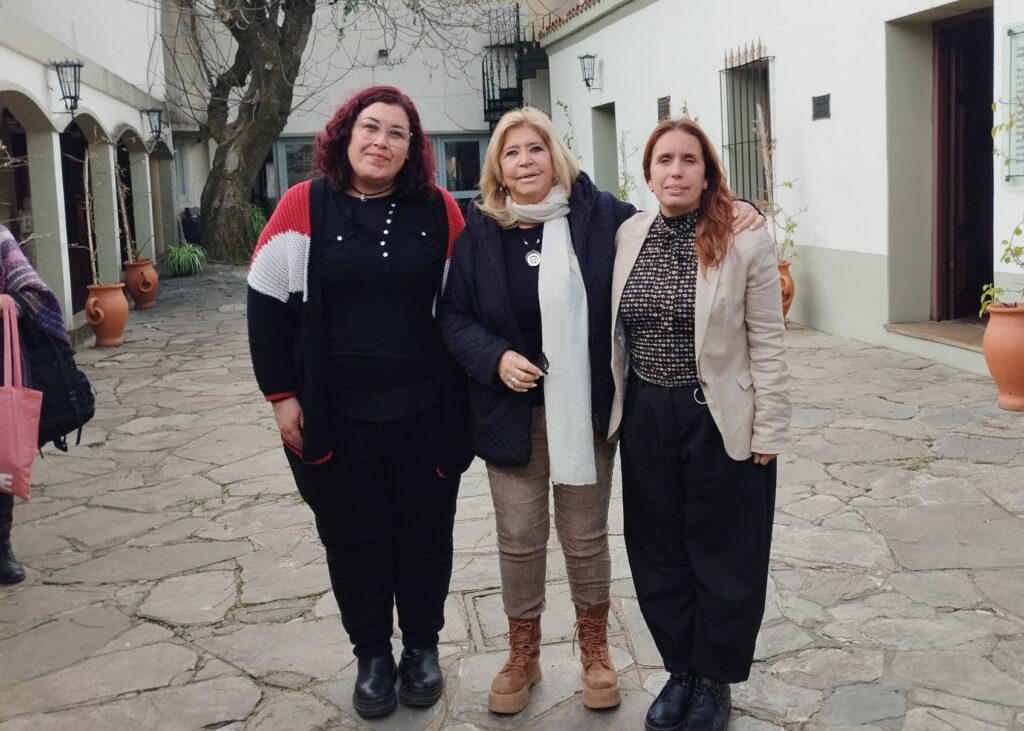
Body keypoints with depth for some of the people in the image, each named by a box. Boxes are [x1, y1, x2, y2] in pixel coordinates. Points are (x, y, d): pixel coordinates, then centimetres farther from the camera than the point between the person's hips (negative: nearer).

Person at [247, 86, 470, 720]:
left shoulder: (438, 209, -1)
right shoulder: (306, 206, -4)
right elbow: (268, 305, -1)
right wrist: (282, 395, -3)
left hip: (426, 413, 1)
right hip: (335, 418, 0)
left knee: (424, 533, 13)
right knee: (353, 539, 11)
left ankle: (423, 647, 33)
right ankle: (373, 655, 30)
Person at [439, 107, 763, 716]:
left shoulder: (598, 213, -4)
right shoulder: (481, 231, -1)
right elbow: (455, 317, 2)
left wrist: (732, 213, -8)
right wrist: (496, 358, -14)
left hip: (587, 410, -1)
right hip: (513, 412, 1)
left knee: (586, 538, 12)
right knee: (520, 539, 11)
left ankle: (595, 650, 35)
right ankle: (523, 654, 32)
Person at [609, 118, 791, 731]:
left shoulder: (745, 243, -11)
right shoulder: (628, 236, 2)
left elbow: (768, 345, -8)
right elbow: (615, 333, 8)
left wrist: (769, 433, -9)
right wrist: (618, 410, 8)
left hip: (721, 421, -4)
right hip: (646, 418, 4)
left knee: (723, 556, 10)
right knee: (658, 553, 14)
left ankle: (714, 679, 30)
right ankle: (681, 669, 33)